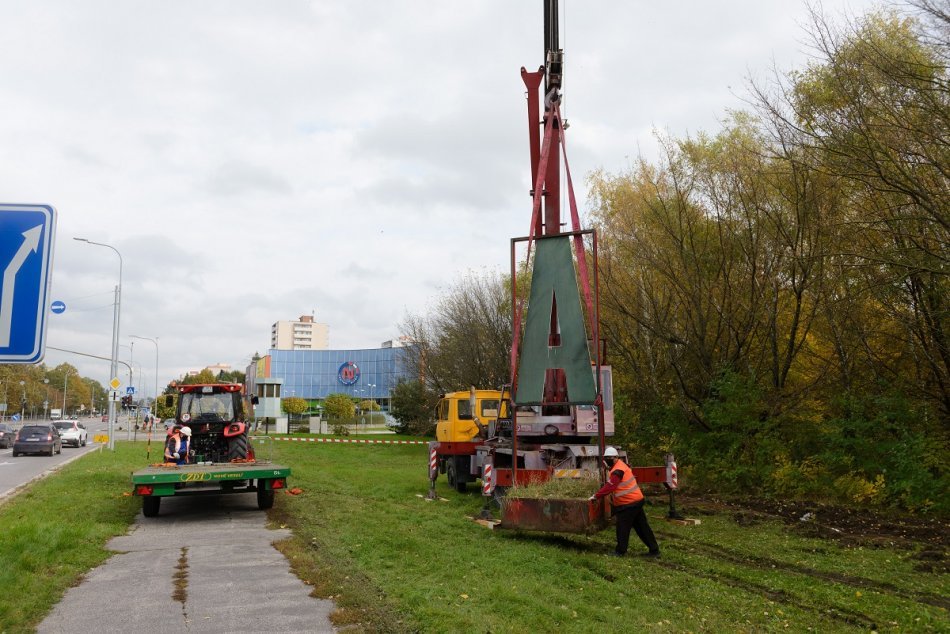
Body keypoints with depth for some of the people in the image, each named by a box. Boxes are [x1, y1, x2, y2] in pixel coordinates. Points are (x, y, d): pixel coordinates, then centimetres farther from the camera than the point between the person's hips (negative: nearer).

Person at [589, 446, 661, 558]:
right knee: (642, 527, 13)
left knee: (622, 527, 1)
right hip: (636, 500, 10)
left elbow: (609, 486, -27)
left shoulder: (617, 471, -20)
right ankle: (654, 550, 16)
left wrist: (596, 496, -23)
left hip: (628, 503, -10)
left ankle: (620, 551, 10)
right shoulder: (620, 465, 12)